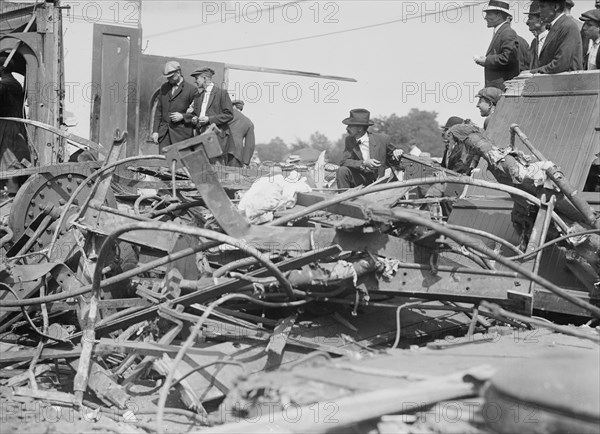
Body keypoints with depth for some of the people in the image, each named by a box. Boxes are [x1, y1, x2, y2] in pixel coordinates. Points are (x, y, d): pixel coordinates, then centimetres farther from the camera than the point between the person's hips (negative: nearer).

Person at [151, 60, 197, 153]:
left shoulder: (191, 89, -3)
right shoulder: (164, 87, 14)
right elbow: (159, 110, 15)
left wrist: (183, 116, -14)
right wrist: (155, 131, 8)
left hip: (182, 134, -4)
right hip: (164, 132, 4)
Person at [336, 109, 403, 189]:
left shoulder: (382, 139, -6)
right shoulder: (349, 140, 0)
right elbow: (343, 161, -12)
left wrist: (395, 153, -17)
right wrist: (364, 163, -25)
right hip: (358, 181, 2)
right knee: (342, 170, -24)